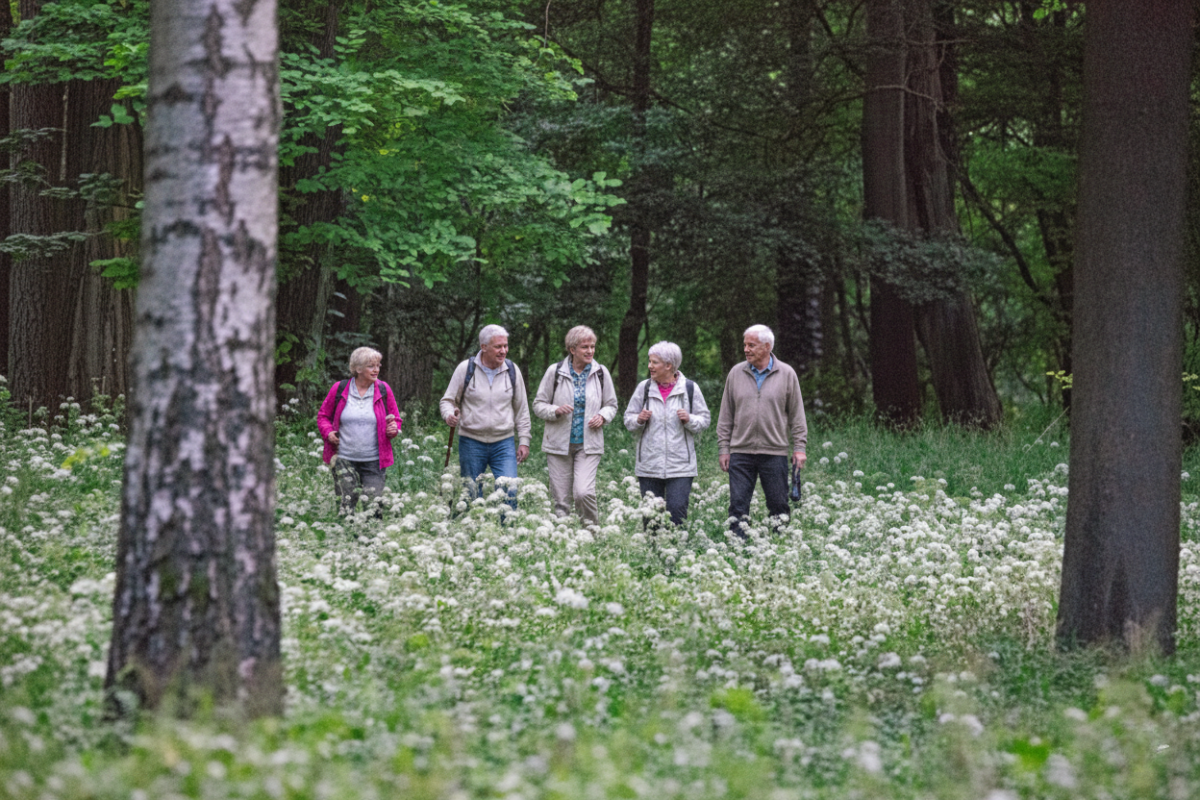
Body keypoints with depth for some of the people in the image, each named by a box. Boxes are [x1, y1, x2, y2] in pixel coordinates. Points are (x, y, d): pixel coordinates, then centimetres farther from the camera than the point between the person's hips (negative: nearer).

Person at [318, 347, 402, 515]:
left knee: (374, 506, -5)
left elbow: (396, 419, 15)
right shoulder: (339, 389, 2)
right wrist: (328, 432, -5)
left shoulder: (383, 390, 5)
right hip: (344, 460, 0)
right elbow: (323, 415, 15)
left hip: (373, 462, 0)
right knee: (346, 505, -2)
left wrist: (393, 429, -8)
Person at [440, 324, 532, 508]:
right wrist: (449, 415, -19)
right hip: (471, 442, -1)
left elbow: (521, 409, 11)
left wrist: (524, 441, 7)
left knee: (510, 491, -11)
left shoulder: (512, 370, 4)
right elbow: (447, 401, 4)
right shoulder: (466, 369, -3)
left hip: (504, 443, 1)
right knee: (470, 494, 5)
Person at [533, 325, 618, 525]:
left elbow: (611, 405, 16)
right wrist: (556, 411, -15)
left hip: (588, 444, 0)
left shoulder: (601, 373, 4)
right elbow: (539, 404, 6)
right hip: (559, 442, 0)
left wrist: (603, 417, -7)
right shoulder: (555, 372, 0)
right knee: (560, 499, 0)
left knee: (584, 492, -16)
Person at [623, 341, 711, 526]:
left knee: (677, 509, -10)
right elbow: (628, 419, 14)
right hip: (649, 465, 2)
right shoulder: (644, 388, 8)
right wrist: (639, 420, -8)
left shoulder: (690, 389, 2)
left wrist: (690, 420, -12)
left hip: (680, 466, -2)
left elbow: (704, 419, 8)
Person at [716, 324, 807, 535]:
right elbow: (726, 416, 10)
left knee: (778, 506, 3)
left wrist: (799, 448, 0)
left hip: (775, 452, -1)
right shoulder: (736, 374, 7)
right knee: (738, 506, -2)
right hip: (741, 452, 1)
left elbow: (797, 415, 6)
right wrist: (723, 448, 5)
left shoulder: (786, 375, 3)